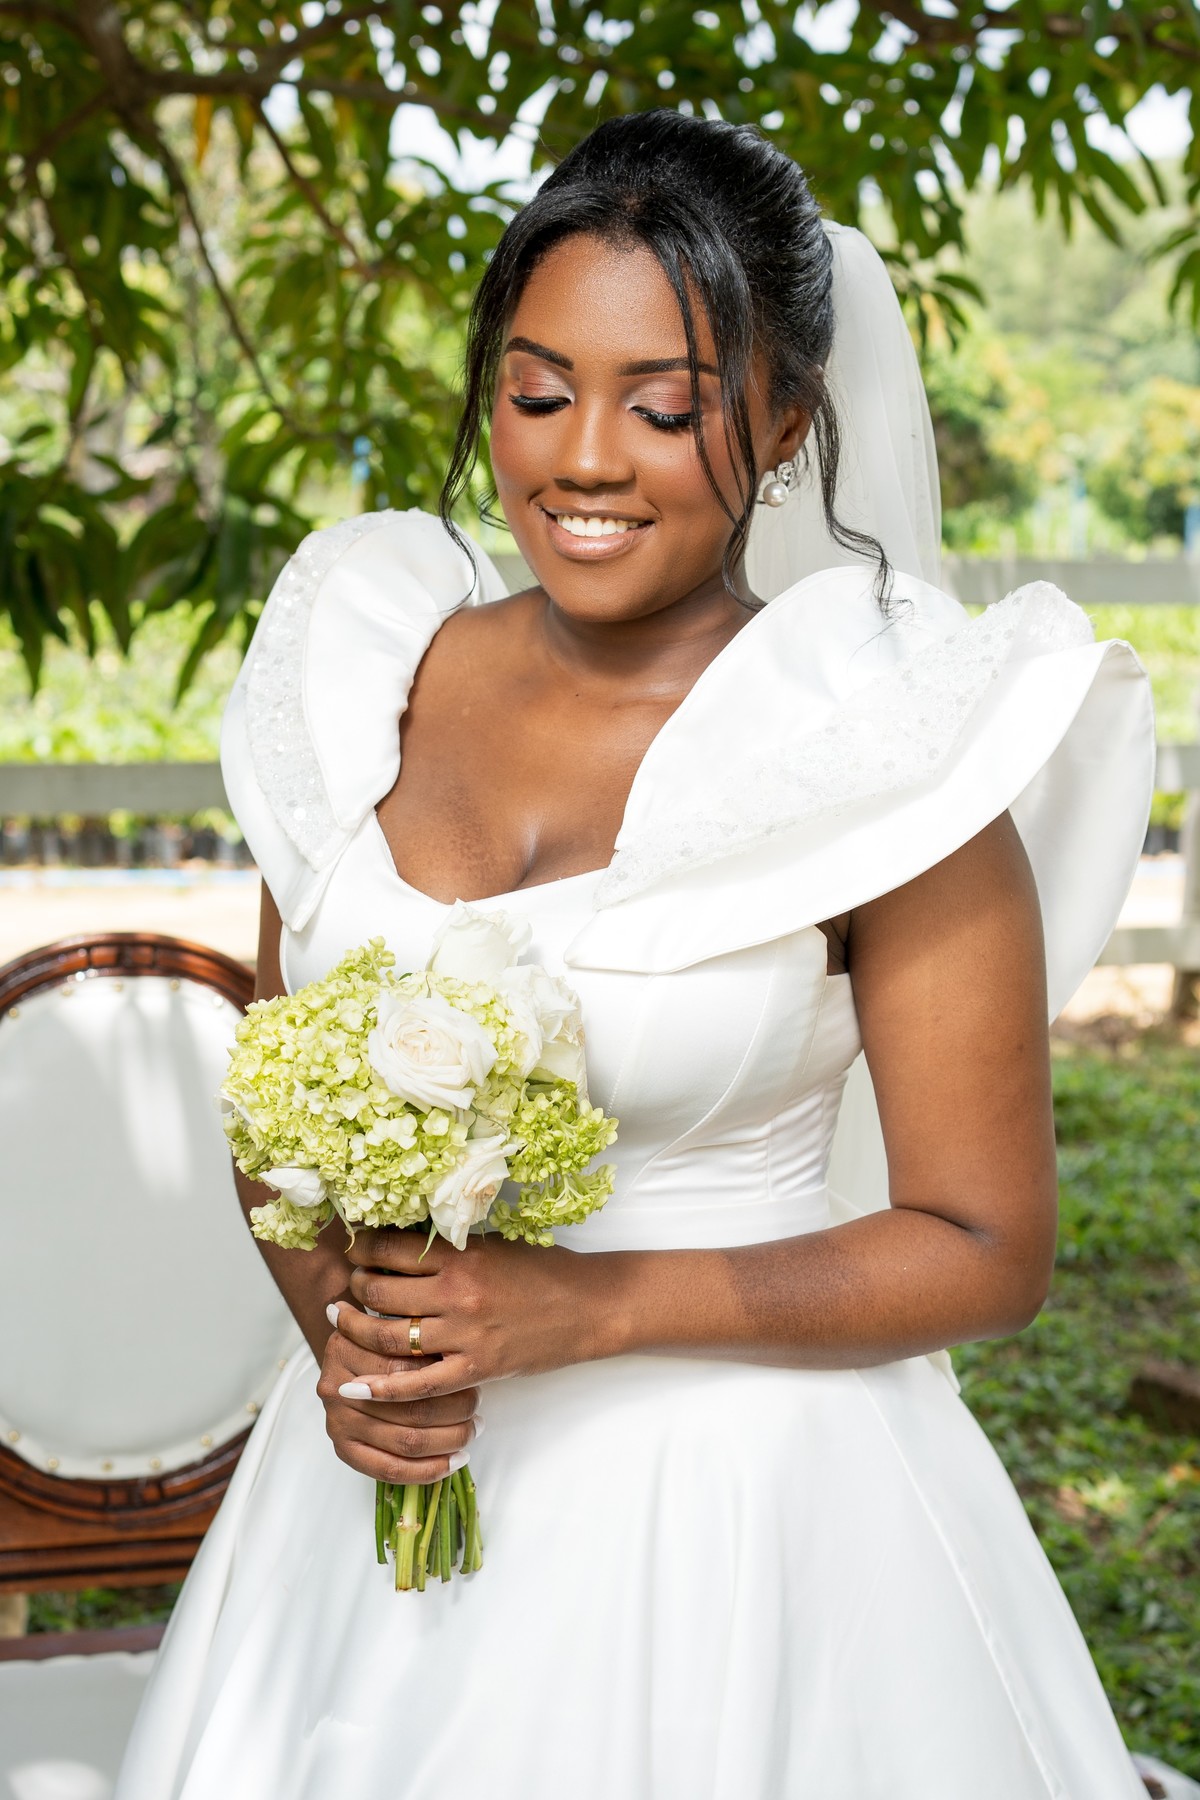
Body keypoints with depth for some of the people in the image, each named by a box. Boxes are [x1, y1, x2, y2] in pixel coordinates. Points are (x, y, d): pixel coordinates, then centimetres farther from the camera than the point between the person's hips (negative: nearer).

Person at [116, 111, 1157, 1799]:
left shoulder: (872, 758, -13)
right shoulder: (369, 683, -1)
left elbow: (986, 1249, -9)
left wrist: (590, 1309, -19)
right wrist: (339, 1323, -9)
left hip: (740, 1501, -4)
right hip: (389, 1478, 4)